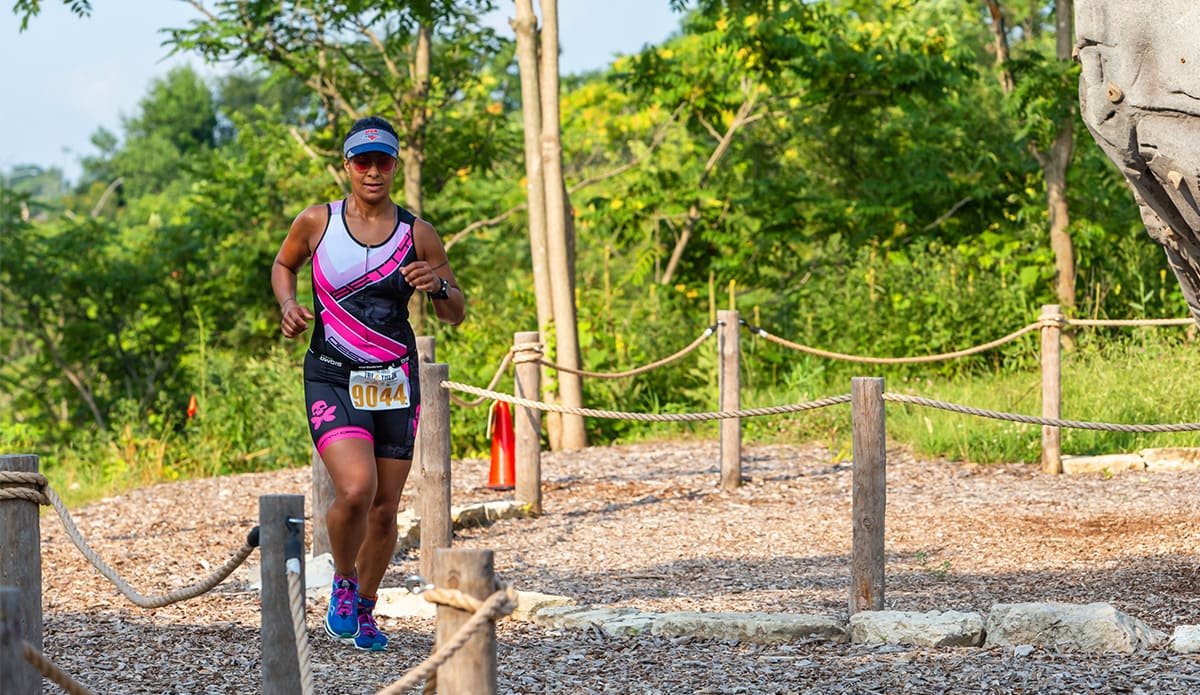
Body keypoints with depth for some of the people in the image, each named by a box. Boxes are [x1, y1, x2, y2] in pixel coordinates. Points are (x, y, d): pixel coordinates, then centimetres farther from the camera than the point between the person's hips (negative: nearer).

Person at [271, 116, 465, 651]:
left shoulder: (417, 235, 0)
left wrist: (438, 287, -15)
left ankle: (365, 607, 30)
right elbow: (283, 265, 19)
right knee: (355, 489, -22)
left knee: (385, 507, 6)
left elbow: (457, 314, 7)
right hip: (332, 380, -2)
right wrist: (288, 305, -1)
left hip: (396, 383, 2)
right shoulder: (316, 223, -1)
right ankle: (343, 582, 7)